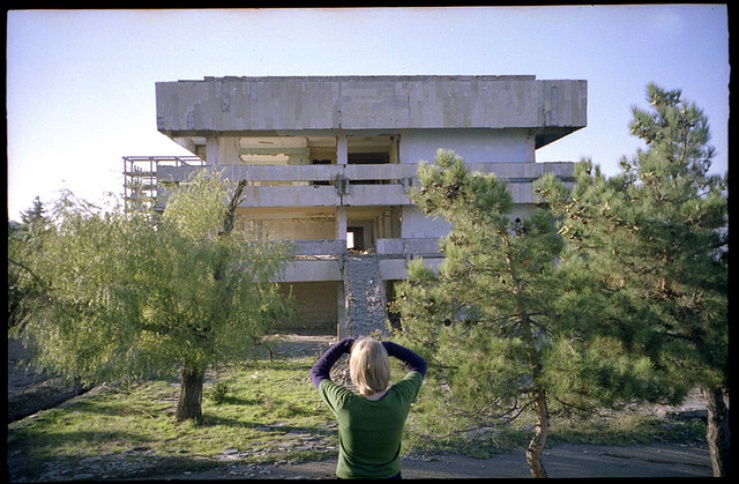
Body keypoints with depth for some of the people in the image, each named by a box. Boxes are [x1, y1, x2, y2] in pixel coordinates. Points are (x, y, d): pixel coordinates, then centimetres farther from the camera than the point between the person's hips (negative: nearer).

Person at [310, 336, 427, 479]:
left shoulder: (344, 403, -29)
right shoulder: (400, 398, -25)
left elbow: (317, 372, -9)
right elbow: (419, 365, -4)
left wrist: (345, 344, -7)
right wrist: (388, 347, -9)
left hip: (350, 475, -1)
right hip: (389, 474, 1)